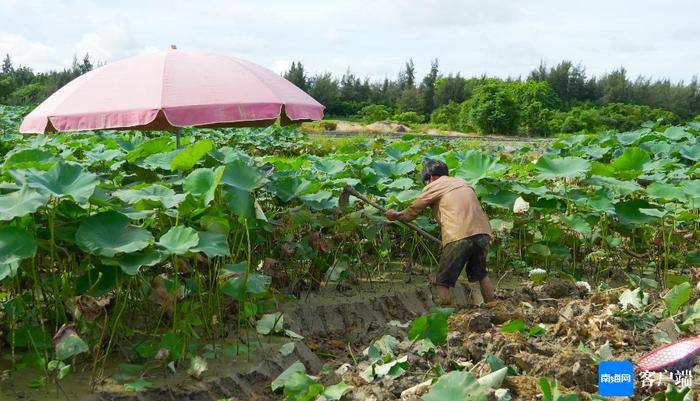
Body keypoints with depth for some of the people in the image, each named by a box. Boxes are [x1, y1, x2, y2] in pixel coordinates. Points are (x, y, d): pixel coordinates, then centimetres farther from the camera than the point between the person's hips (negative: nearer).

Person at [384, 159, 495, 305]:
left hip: (459, 236, -6)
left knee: (442, 282, 5)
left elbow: (412, 211, 17)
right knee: (480, 273, 26)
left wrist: (395, 215, 35)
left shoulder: (434, 186, 10)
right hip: (483, 232, 6)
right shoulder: (463, 183, 27)